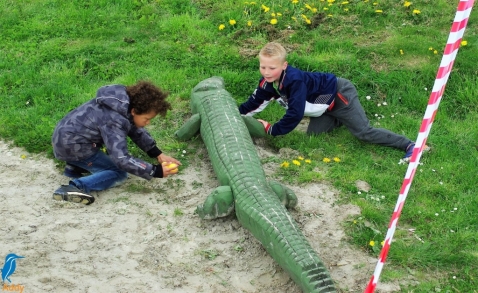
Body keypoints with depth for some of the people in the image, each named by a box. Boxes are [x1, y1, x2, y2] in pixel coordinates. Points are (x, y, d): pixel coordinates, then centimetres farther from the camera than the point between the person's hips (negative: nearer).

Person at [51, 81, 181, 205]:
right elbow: (122, 160, -32)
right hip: (70, 146, -9)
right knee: (119, 174, -8)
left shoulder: (126, 106, -2)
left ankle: (75, 166, 11)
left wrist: (158, 154, 3)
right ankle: (76, 187, -27)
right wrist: (155, 171, -27)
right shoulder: (114, 121, -28)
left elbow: (137, 131, 11)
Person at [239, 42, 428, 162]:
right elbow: (254, 103, 1)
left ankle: (409, 145, -5)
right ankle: (341, 119, 29)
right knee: (313, 133, 7)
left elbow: (295, 115, -34)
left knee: (364, 132, -11)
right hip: (325, 103, 9)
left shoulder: (294, 81, -36)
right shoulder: (268, 81, -11)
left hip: (339, 94, -8)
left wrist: (272, 130, -24)